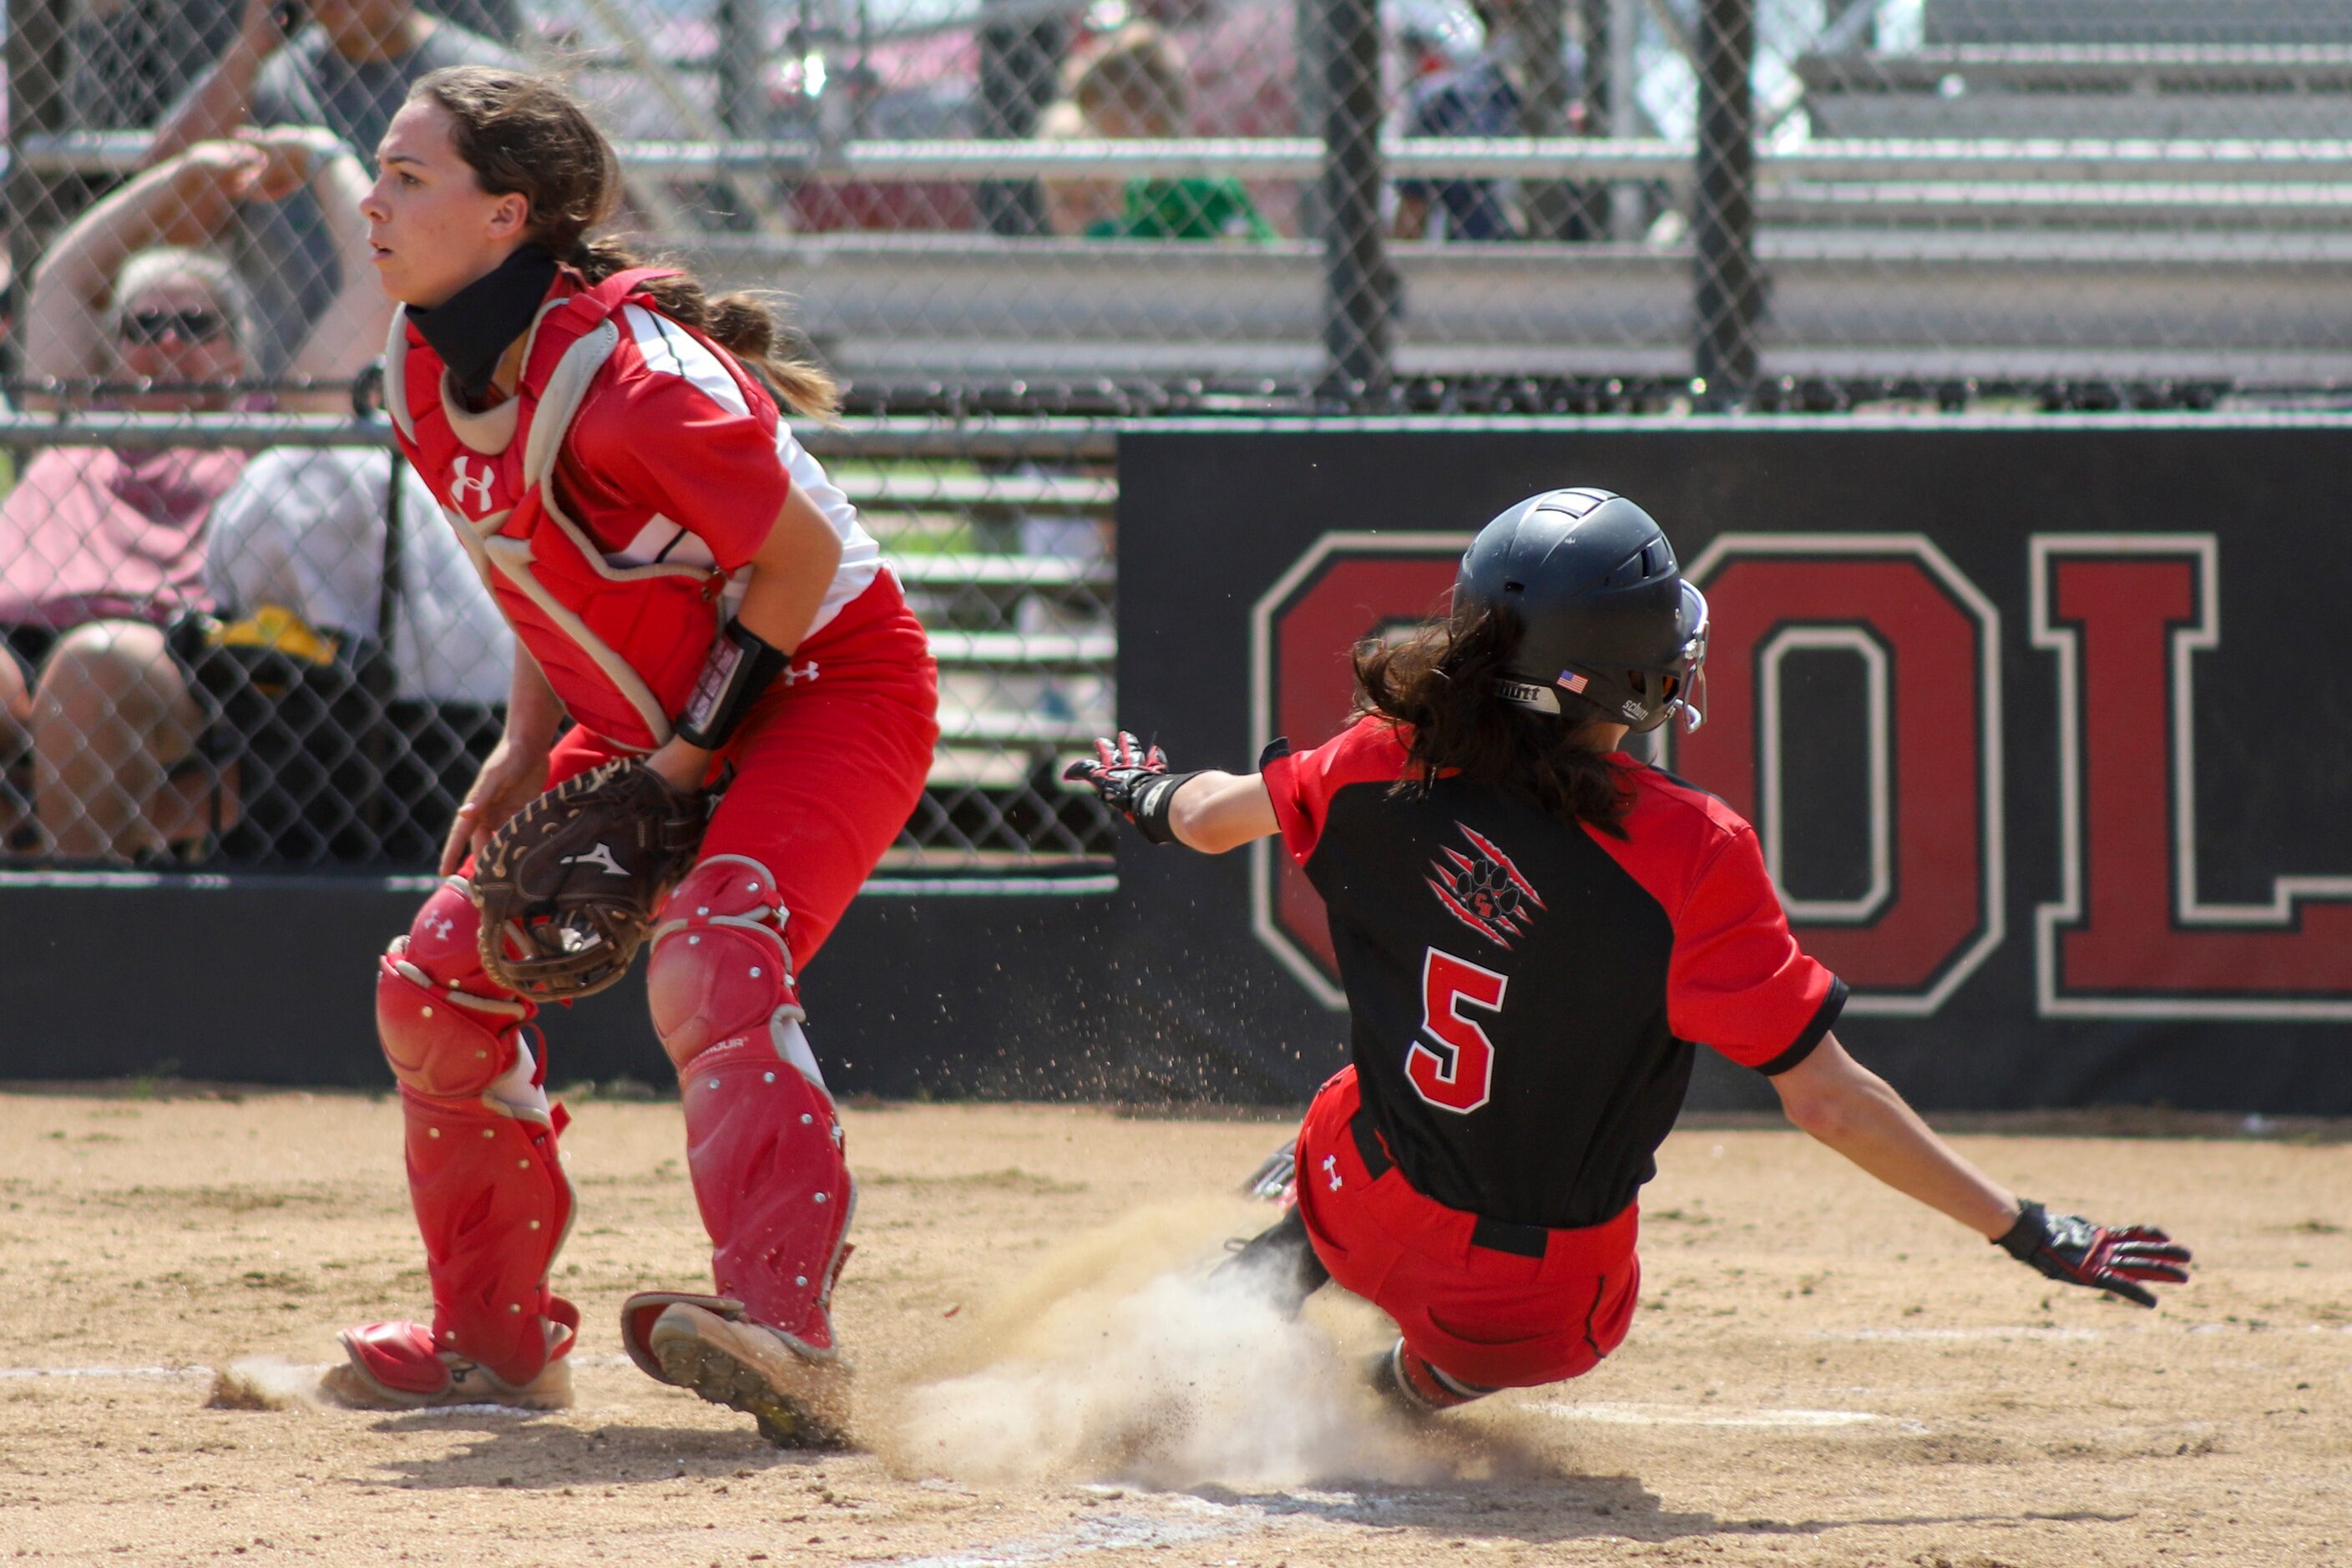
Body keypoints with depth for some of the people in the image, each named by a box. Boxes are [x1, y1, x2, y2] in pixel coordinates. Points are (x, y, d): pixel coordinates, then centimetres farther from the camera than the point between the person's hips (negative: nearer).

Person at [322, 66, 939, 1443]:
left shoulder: (625, 378, -31)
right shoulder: (430, 375, -4)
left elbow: (801, 558, -24)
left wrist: (696, 749, -20)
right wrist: (528, 753, 2)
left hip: (829, 691, -10)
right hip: (647, 716, 10)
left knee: (711, 967, -33)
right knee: (439, 980, 6)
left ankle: (784, 1326, -45)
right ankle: (496, 1339, 21)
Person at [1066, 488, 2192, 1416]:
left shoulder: (1391, 766, -14)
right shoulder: (1690, 854, -26)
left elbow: (1208, 819, 6)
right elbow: (1827, 1099, -24)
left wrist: (1150, 793, 31)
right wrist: (2032, 1236, -18)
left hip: (1371, 1212, 2)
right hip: (1541, 1311, -2)